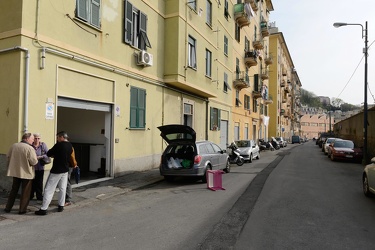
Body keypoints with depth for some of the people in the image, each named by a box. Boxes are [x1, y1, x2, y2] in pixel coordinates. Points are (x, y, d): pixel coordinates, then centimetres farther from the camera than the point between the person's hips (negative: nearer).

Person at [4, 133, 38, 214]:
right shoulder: (30, 148, -20)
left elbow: (8, 156, 11)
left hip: (15, 171, 6)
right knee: (25, 192, 8)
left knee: (14, 190, 21)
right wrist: (36, 158, -1)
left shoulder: (14, 146, 0)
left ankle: (8, 208, 26)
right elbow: (34, 162, -21)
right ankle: (22, 209, 13)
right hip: (27, 173, -6)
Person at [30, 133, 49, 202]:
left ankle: (39, 197, 18)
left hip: (40, 167, 0)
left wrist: (40, 157, -17)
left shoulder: (43, 145, -2)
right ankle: (30, 196, 22)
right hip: (31, 167, 0)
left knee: (39, 183, 7)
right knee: (32, 182, 6)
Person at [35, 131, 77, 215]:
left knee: (49, 189, -1)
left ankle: (43, 209, 2)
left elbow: (48, 154, -8)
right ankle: (61, 206, 18)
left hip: (56, 170, -7)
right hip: (65, 170, 7)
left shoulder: (59, 145, -16)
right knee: (62, 188, 13)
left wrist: (53, 155, 12)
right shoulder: (70, 146, 5)